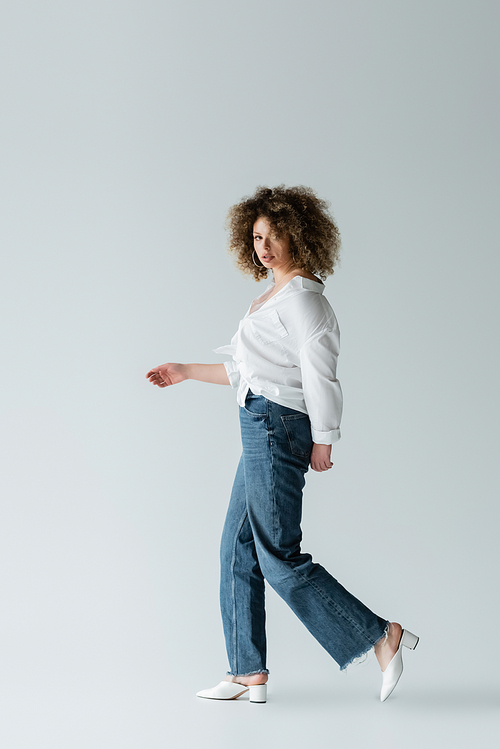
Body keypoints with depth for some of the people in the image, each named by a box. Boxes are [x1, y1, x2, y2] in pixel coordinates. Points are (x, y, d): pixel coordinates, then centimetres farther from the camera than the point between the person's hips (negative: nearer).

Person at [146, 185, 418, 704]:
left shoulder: (302, 296, -12)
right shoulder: (276, 295, 19)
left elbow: (320, 374, -17)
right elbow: (250, 371, 24)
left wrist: (323, 442, -18)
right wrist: (186, 372, 27)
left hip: (276, 427, -10)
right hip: (261, 430, 10)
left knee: (279, 557, -7)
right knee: (238, 548, 11)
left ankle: (382, 637, -1)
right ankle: (249, 673, 16)